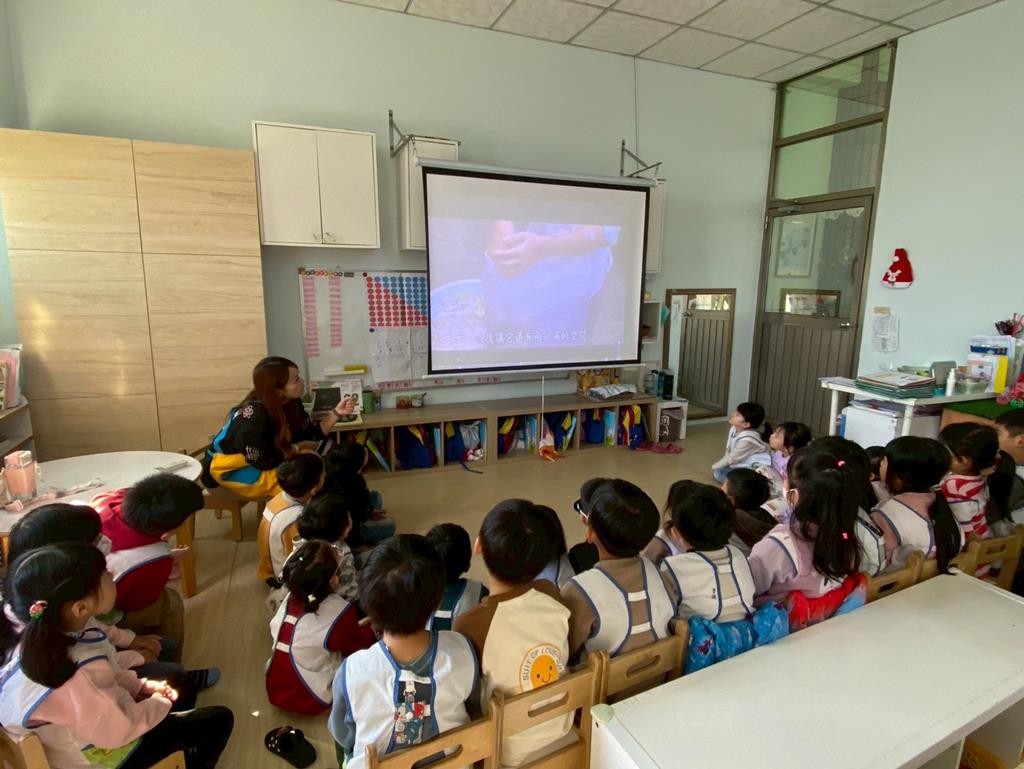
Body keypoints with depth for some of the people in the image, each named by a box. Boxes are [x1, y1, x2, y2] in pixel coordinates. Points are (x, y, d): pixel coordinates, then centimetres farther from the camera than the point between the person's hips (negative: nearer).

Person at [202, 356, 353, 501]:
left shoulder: (290, 402, -11)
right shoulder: (254, 416, -33)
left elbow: (311, 434, -6)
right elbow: (265, 462, -27)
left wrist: (336, 413, -16)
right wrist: (298, 447, -15)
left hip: (263, 457, 7)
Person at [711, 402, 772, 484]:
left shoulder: (747, 439, -30)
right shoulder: (734, 428, -6)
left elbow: (731, 458, -17)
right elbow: (729, 452, 8)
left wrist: (714, 466, -3)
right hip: (741, 465, 9)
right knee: (718, 472, -1)